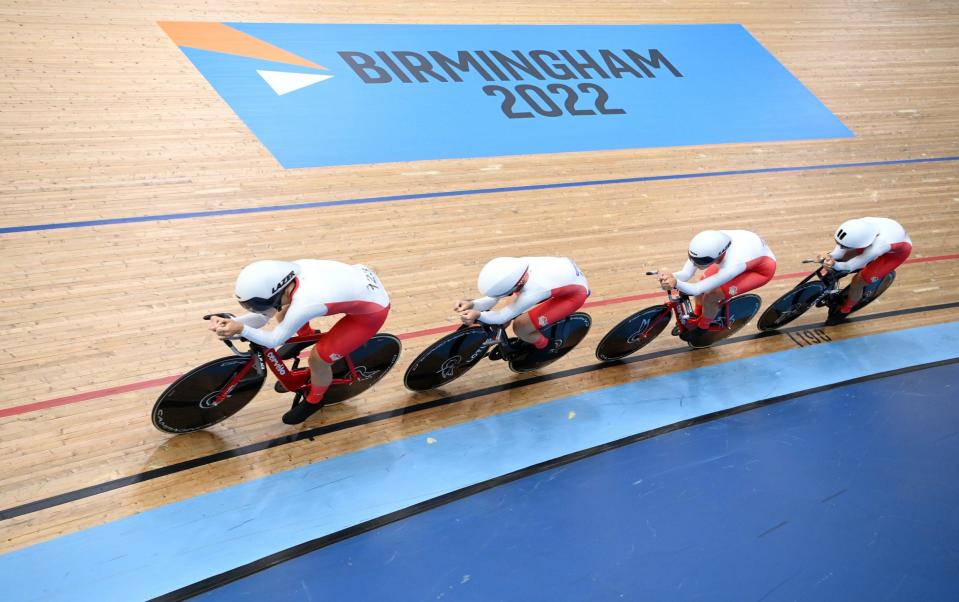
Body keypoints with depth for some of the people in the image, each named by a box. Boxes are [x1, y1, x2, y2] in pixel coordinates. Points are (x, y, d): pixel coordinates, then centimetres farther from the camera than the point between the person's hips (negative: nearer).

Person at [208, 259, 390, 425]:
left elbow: (274, 340, -18)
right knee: (283, 316, 9)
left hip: (373, 309, -7)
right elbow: (263, 317, -5)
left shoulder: (303, 305, -37)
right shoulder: (289, 272, -16)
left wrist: (241, 329, -27)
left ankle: (314, 401, 24)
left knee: (318, 358, -7)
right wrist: (232, 322, -21)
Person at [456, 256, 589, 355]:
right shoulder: (516, 266, -22)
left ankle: (544, 348, 18)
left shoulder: (532, 291, -40)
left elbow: (504, 316, -29)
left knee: (520, 327, -11)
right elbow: (494, 297, -11)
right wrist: (473, 304, -27)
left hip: (576, 292, -7)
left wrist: (478, 315, -43)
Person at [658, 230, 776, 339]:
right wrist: (669, 276, -48)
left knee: (710, 297, -13)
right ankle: (697, 315, 34)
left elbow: (697, 289, -40)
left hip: (762, 269, -6)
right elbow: (686, 273, -27)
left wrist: (675, 283, -58)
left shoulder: (733, 265, -45)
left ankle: (702, 327, 18)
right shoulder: (705, 247, -30)